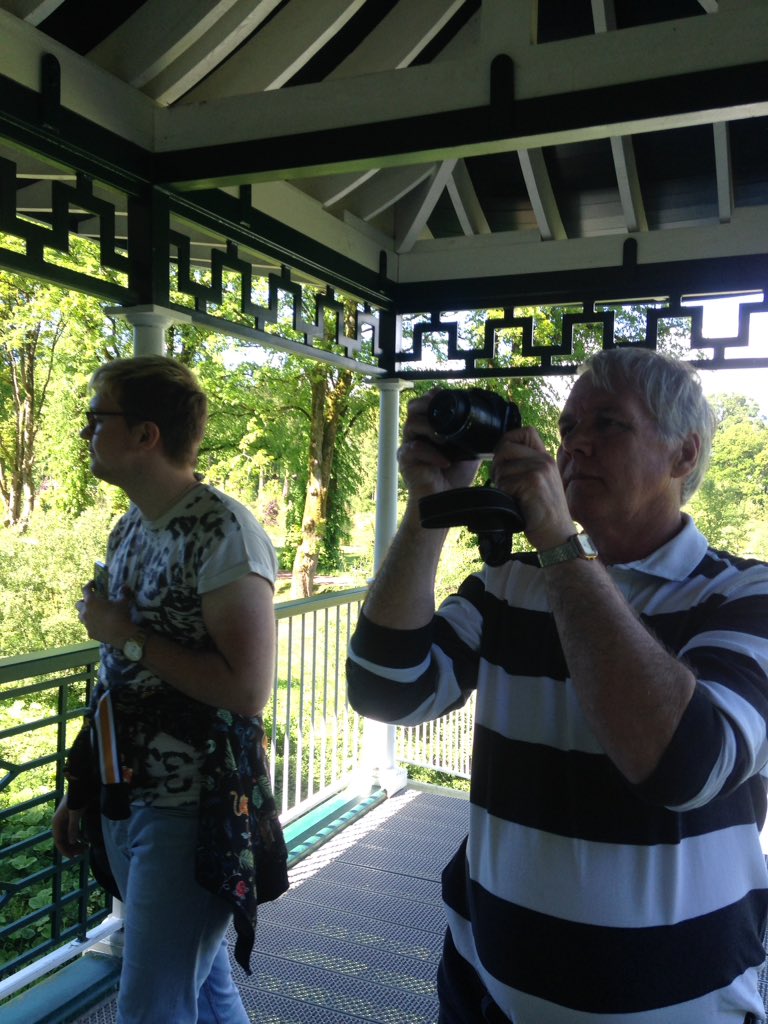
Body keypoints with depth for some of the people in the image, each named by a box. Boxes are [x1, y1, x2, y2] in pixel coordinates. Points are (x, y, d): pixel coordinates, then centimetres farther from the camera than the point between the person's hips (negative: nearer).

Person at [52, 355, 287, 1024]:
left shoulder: (222, 531, -19)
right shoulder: (129, 531, 7)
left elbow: (248, 689, -25)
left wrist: (125, 636, -18)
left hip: (193, 813, -8)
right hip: (127, 800, 8)